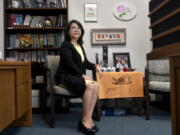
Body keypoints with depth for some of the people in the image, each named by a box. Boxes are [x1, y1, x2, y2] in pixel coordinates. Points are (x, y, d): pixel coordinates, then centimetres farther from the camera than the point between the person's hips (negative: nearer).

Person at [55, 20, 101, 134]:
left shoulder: (80, 46, 20)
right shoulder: (66, 45, -4)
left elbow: (85, 62, 25)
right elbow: (69, 64, -16)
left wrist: (95, 66, 6)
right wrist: (83, 75, -21)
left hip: (78, 77, 7)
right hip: (66, 77, -7)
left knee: (96, 85, -22)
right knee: (90, 85, -31)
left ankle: (88, 119, -22)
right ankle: (85, 120, -22)